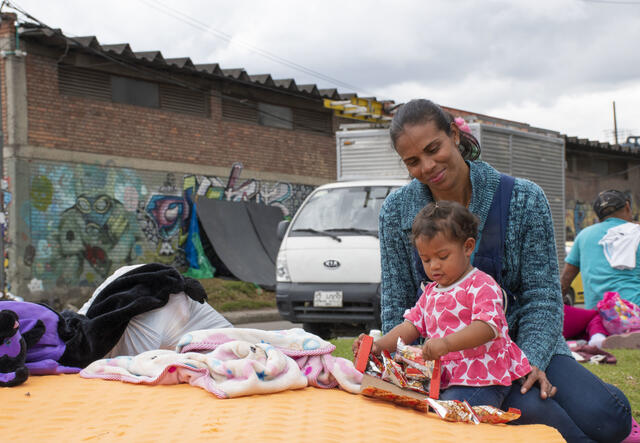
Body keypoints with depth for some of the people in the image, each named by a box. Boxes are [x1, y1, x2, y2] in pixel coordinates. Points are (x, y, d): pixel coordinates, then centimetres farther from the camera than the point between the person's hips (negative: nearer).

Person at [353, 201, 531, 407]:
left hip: (481, 382, -8)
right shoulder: (431, 292, 21)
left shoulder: (482, 285, -6)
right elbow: (410, 326, 20)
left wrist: (446, 344, -35)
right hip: (443, 380, 8)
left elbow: (487, 327, -21)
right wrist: (378, 345, 1)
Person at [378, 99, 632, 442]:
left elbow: (542, 296, -5)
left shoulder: (523, 199, -5)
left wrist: (530, 361, -21)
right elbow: (397, 304, 4)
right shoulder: (397, 211, 0)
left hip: (521, 342, 1)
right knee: (532, 410, -33)